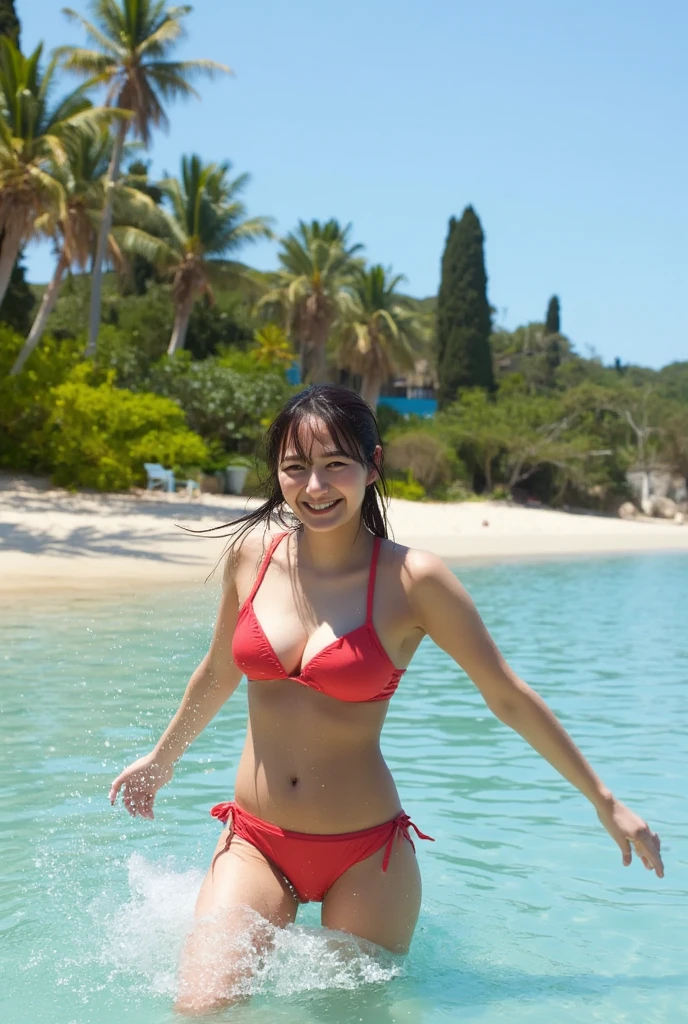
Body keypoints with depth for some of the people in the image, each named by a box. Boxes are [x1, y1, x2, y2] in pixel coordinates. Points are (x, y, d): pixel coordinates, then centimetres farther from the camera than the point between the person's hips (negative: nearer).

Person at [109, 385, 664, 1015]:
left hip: (366, 854, -2)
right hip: (255, 842, 2)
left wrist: (604, 801, 2)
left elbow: (508, 698, -3)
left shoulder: (413, 580, -12)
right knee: (200, 1008, -12)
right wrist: (162, 760, 29)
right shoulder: (254, 552, -2)